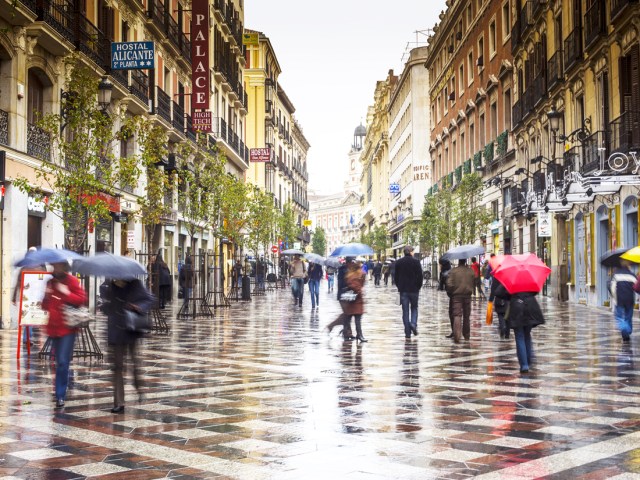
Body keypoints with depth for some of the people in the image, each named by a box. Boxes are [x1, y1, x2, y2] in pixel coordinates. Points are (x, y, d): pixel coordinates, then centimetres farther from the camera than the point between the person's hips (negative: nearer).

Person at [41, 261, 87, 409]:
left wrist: (66, 293, -20)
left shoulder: (72, 281, -4)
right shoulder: (50, 282, 14)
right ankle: (60, 393, 27)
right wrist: (46, 296, -2)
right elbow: (45, 306, 17)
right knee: (60, 362, 14)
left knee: (63, 362, -11)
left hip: (67, 327, -6)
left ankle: (60, 395, -8)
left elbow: (82, 299, -11)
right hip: (53, 327, 6)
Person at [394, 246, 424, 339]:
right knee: (414, 308, 16)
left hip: (403, 290, 2)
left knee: (405, 311, 4)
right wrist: (418, 287, 7)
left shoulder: (398, 262, 2)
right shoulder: (416, 262, -6)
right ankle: (413, 323, -8)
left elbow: (396, 276, 6)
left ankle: (408, 332, 3)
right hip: (414, 289, -2)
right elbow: (420, 276, -6)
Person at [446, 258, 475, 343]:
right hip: (467, 296, 3)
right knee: (466, 316, 16)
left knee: (457, 316, -7)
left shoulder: (453, 271, -8)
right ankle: (466, 335, 26)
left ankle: (457, 336, -22)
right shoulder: (470, 271, 2)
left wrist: (450, 292, 2)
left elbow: (449, 284, -14)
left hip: (456, 296, -3)